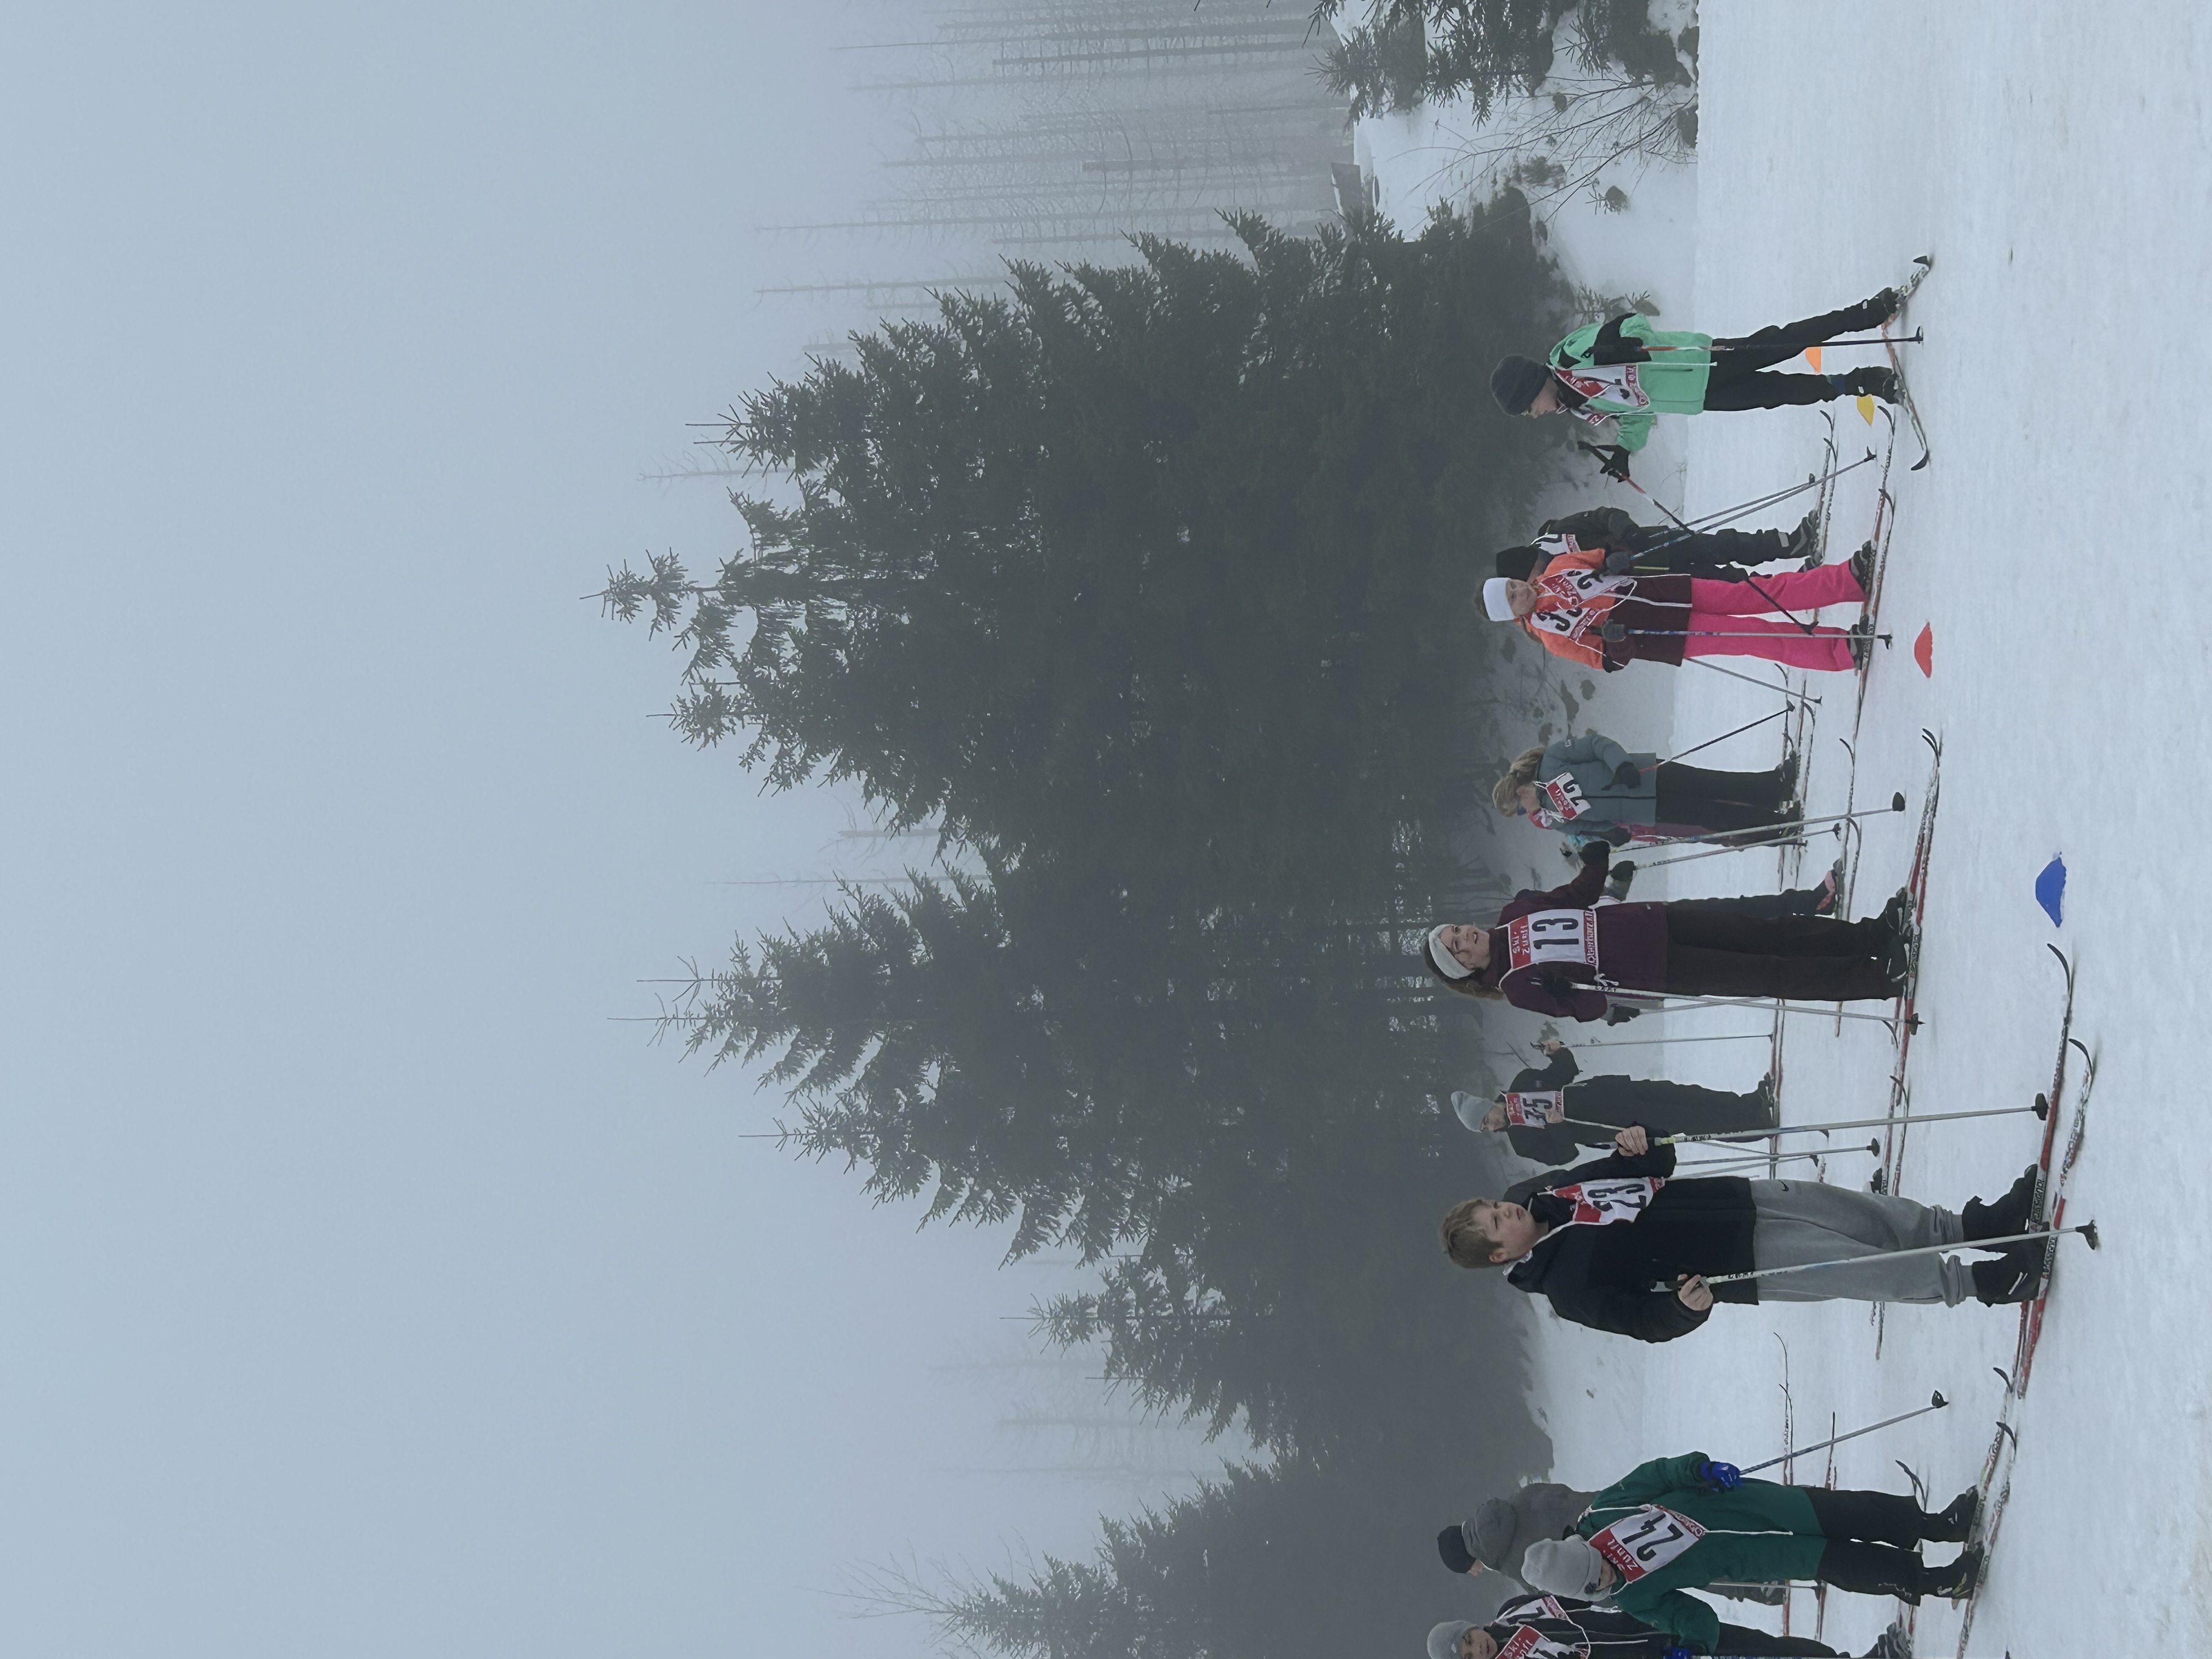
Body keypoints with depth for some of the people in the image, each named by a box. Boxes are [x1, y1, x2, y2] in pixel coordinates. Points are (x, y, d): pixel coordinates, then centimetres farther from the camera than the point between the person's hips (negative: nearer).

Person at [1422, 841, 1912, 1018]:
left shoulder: (1515, 912, 9)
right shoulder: (1519, 985, -8)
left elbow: (1581, 894, 16)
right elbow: (1575, 1004, -11)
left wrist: (1597, 855, 2)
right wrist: (1609, 1005, -30)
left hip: (1658, 922, 6)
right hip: (1658, 969, -6)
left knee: (1768, 931, -4)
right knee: (1766, 976, -13)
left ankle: (1877, 934, 0)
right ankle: (1879, 978, -10)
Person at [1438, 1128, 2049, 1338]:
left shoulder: (1537, 1191, 2)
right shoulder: (1569, 1286, -18)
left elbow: (1649, 1173, 11)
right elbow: (1648, 1321, -15)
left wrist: (1639, 1147, -12)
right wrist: (1685, 1306, -36)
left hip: (1740, 1199, 7)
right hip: (1742, 1263, -7)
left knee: (1873, 1215, 3)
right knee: (1867, 1269, -13)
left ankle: (1978, 1225, 17)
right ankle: (1979, 1280, 2)